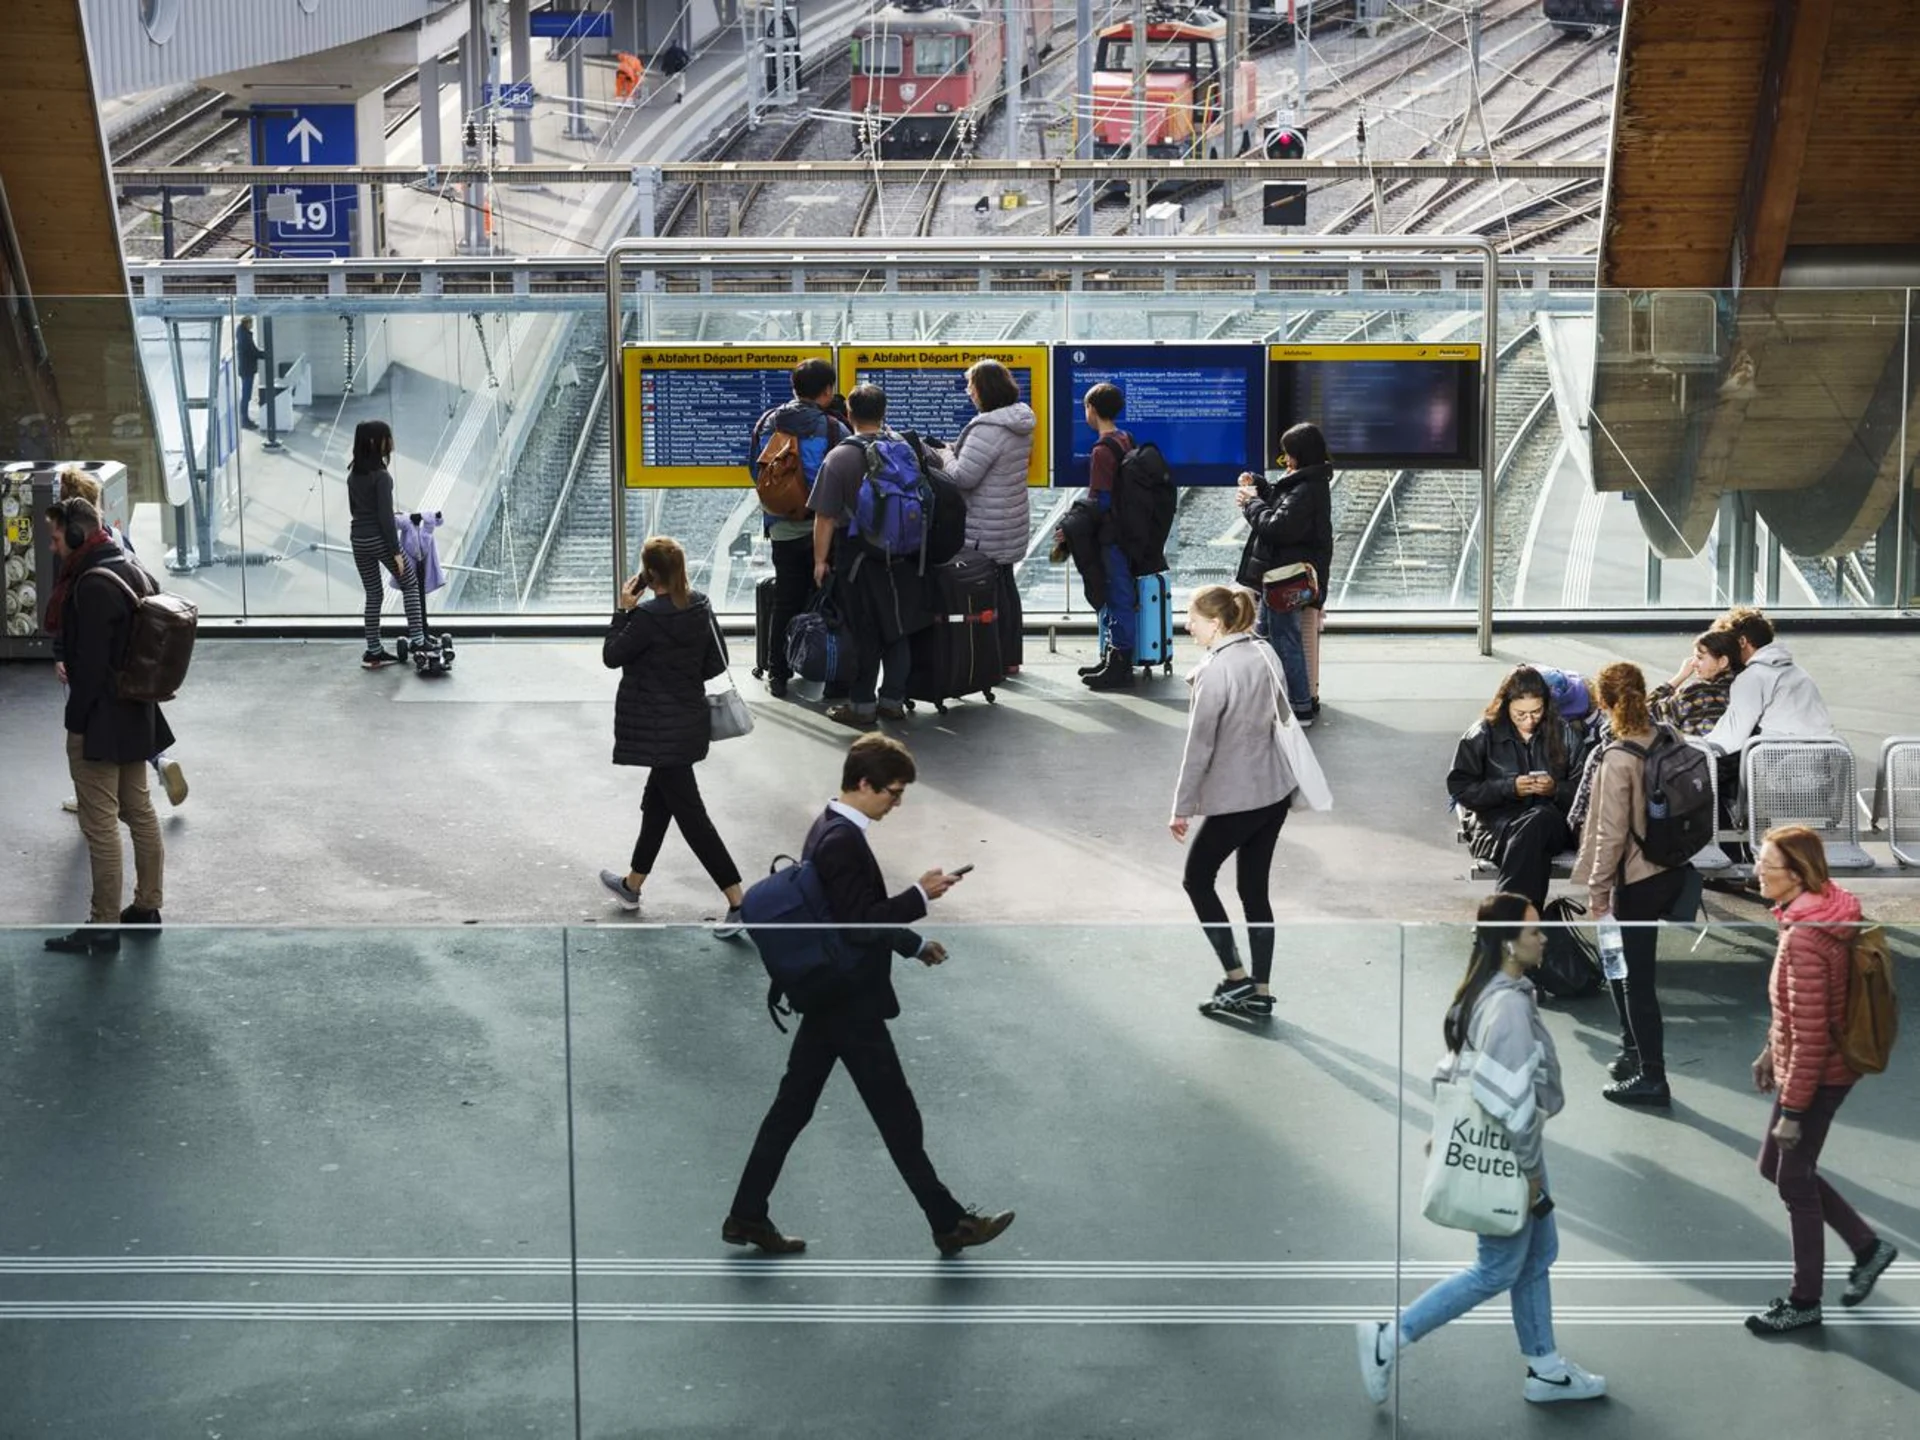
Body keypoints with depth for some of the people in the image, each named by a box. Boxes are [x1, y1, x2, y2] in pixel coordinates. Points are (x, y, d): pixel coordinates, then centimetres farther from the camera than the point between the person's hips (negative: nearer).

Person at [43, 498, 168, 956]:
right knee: (140, 812, 16)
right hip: (137, 715, 10)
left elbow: (91, 662, -22)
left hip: (101, 721, -10)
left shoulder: (93, 585, -21)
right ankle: (147, 908, 25)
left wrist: (76, 721, -15)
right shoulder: (135, 572, 9)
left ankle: (103, 927, 1)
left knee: (100, 824, -4)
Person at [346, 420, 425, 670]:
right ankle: (417, 638, 4)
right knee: (410, 583, 11)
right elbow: (386, 515, -17)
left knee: (373, 595, 13)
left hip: (358, 540, 7)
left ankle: (373, 652, 12)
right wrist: (396, 550, -14)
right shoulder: (381, 476, -16)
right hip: (380, 539, -7)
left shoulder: (353, 474, 7)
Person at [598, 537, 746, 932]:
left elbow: (611, 656, -11)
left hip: (660, 729, -8)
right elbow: (717, 662, 6)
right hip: (690, 719, 8)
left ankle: (739, 902, -9)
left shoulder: (648, 617, -22)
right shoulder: (700, 607, 0)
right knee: (658, 799, 23)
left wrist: (624, 610, -6)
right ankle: (632, 884, 40)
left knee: (689, 812, -5)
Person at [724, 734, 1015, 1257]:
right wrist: (919, 895, -18)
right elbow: (859, 924, -24)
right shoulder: (843, 841, -22)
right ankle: (950, 1223, 10)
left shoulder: (830, 829, 10)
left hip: (827, 998, 10)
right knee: (898, 1117, 0)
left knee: (792, 1106, 12)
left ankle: (747, 1216, 17)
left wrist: (914, 945, 21)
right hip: (851, 1003, -10)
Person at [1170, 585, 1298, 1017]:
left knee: (1197, 879, 10)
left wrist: (1182, 807, -11)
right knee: (1254, 888, 13)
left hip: (1236, 799, -8)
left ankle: (1236, 977, 6)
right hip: (1276, 791, 8)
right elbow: (1283, 714, 15)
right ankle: (1260, 991, 16)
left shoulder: (1215, 672, -19)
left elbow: (1200, 746, -17)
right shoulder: (1262, 655, 4)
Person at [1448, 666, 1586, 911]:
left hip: (1551, 820, 2)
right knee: (1533, 843, -37)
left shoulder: (1562, 733, 11)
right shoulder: (1483, 734, 5)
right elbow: (1459, 788, 0)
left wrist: (1555, 789, -11)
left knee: (1539, 821, -37)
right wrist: (1510, 788, -11)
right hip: (1497, 824, -1)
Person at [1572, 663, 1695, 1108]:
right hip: (1675, 868, 7)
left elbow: (1612, 833, -19)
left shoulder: (1619, 759, -21)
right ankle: (1636, 1052, 32)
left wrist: (1597, 890, -11)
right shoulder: (1671, 740, -2)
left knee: (1636, 978, 4)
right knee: (1621, 964, 23)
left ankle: (1652, 1077, 11)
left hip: (1638, 878, -7)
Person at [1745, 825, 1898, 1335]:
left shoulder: (1804, 939, -30)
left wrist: (1792, 1111, -21)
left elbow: (1810, 1037, -27)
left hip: (1815, 1077, -9)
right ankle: (1868, 1247, 32)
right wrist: (1770, 1051, 22)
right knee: (1775, 1167, 21)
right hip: (1804, 1068, 9)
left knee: (1794, 1181, 7)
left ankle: (1805, 1302, 23)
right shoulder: (1818, 912, 1)